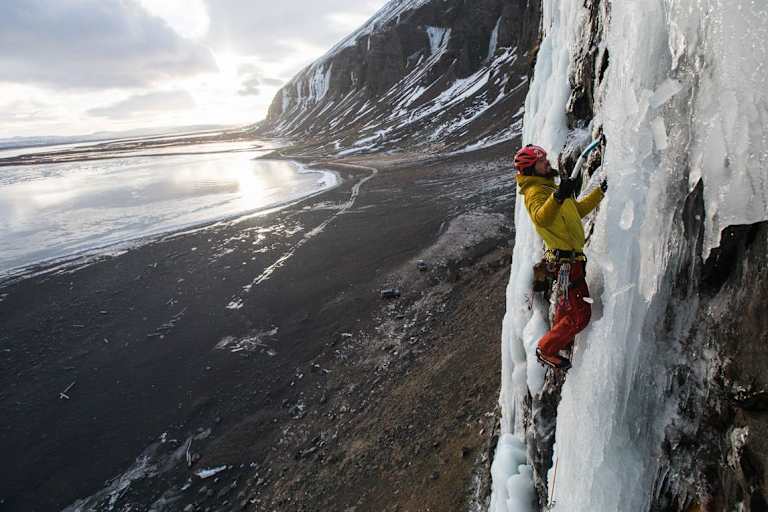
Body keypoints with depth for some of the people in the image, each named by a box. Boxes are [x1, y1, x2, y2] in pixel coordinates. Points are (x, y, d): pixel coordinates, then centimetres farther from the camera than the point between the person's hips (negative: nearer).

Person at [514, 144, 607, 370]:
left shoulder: (548, 187, 16)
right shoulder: (535, 192, -16)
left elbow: (578, 210, 28)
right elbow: (541, 218, -40)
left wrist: (600, 191, 24)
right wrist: (558, 196, -56)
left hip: (568, 259, 10)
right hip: (565, 260, -10)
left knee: (567, 307, 25)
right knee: (579, 315, -4)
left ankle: (560, 341, 44)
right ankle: (546, 349, 10)